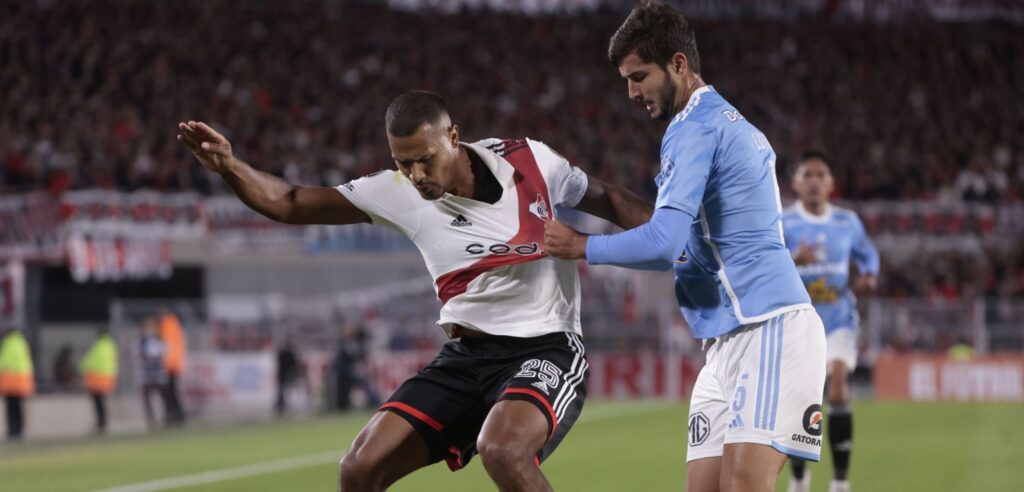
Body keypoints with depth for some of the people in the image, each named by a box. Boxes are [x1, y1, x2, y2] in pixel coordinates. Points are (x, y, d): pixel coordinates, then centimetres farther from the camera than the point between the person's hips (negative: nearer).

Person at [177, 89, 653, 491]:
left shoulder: (530, 162, -10)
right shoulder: (397, 194, -4)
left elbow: (609, 201, 6)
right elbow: (290, 203, -1)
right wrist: (229, 166, -17)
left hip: (546, 351, -4)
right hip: (465, 358, 4)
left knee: (502, 448, -34)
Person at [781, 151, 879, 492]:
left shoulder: (848, 222, 4)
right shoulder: (782, 225, -5)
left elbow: (867, 254, 21)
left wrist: (869, 277, -2)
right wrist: (792, 261, -36)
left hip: (838, 321, 1)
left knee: (838, 390, -20)